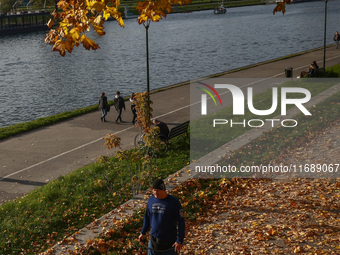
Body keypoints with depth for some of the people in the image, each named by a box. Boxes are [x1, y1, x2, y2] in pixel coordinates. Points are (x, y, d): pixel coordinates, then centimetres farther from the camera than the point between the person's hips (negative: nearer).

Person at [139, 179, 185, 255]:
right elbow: (147, 217, 16)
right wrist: (143, 232, 21)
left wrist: (180, 241, -16)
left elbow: (181, 222, -12)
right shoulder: (151, 200, 1)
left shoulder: (173, 202, -14)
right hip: (154, 240, 4)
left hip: (169, 241, -4)